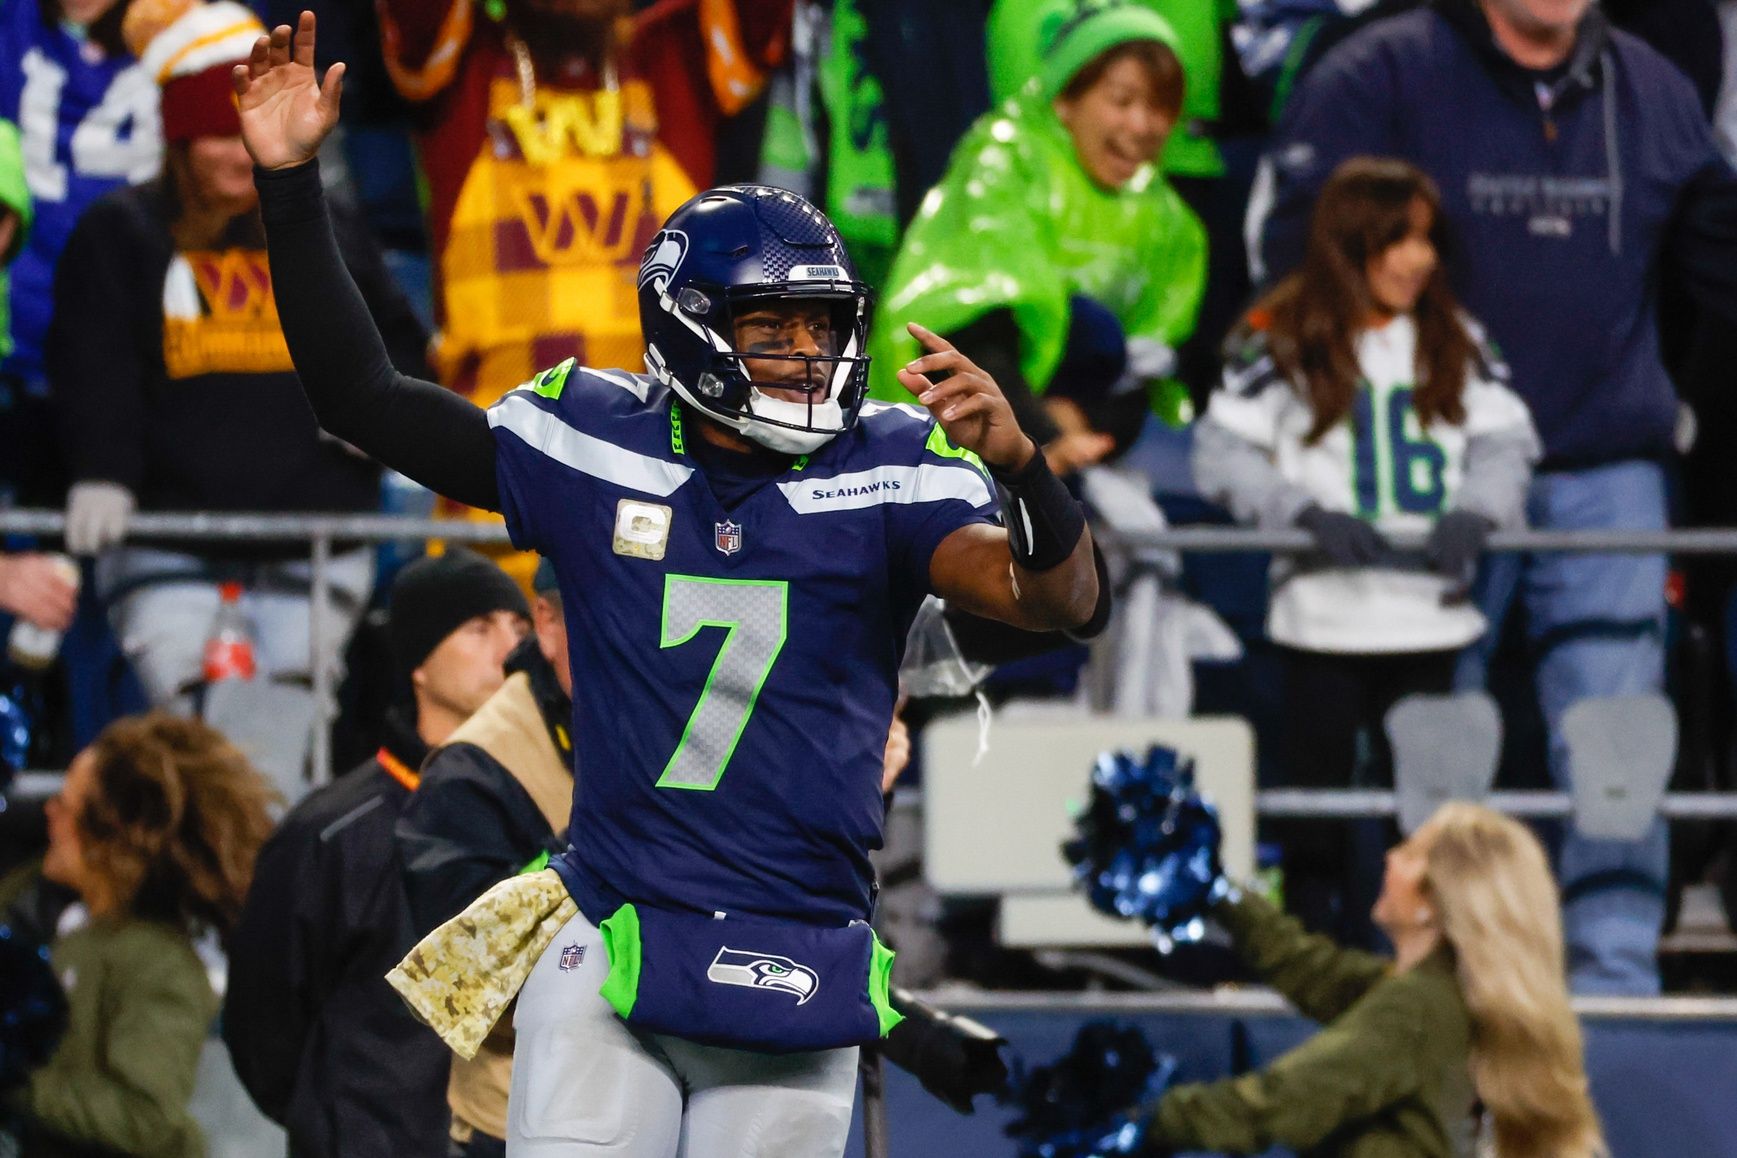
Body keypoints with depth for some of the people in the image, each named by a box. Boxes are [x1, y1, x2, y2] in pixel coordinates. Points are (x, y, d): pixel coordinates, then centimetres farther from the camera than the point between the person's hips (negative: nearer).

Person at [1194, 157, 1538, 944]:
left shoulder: (1456, 343, 10)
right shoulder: (1282, 341, -2)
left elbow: (1505, 440, 6)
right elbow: (1221, 453, -5)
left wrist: (1473, 510, -13)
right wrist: (1306, 511, -18)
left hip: (1429, 612, 3)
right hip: (1323, 612, -3)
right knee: (1319, 796, 3)